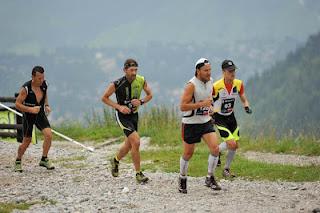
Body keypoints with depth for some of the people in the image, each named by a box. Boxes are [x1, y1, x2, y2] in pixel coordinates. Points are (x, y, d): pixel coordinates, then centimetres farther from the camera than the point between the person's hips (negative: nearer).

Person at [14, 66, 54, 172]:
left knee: (48, 135, -16)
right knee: (26, 142, 4)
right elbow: (17, 104, -20)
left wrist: (46, 105, -2)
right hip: (28, 116, -4)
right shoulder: (26, 88, -24)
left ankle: (44, 159, 0)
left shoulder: (44, 84, -8)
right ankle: (18, 161, 28)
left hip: (40, 114, 4)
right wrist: (30, 109, -31)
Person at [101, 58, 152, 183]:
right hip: (122, 116, -6)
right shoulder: (117, 84, -18)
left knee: (129, 145, 17)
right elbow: (104, 98, -7)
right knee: (136, 142, -19)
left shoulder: (141, 81, -7)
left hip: (134, 115, 6)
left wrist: (141, 102, -12)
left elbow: (149, 95, 9)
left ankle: (115, 160, 47)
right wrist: (119, 107, -18)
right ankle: (138, 174, -11)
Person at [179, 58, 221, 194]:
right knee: (188, 154, 7)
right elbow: (182, 107, -25)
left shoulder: (210, 81, 1)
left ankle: (210, 178, 2)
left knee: (215, 148, -12)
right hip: (190, 123, -5)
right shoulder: (191, 85, -21)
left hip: (206, 122, 5)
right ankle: (182, 179, 30)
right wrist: (202, 104, -28)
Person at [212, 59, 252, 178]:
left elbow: (243, 99, 5)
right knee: (231, 144, -18)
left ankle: (226, 169, 24)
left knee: (236, 145, 5)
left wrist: (246, 106, -16)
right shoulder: (216, 86, -23)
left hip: (231, 116, 6)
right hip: (219, 118, -6)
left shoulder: (238, 84, -8)